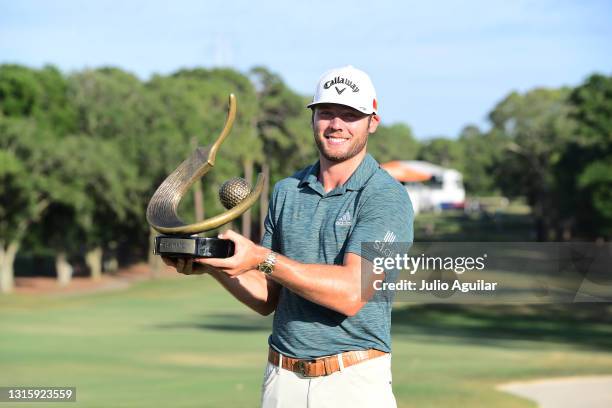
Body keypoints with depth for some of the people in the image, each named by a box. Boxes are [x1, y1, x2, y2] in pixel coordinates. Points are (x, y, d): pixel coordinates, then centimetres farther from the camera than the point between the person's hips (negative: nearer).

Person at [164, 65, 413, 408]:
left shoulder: (387, 196, -7)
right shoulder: (286, 191, 12)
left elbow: (352, 292, -18)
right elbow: (267, 299, 13)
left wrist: (263, 259, -22)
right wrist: (212, 266, -3)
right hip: (283, 379, 5)